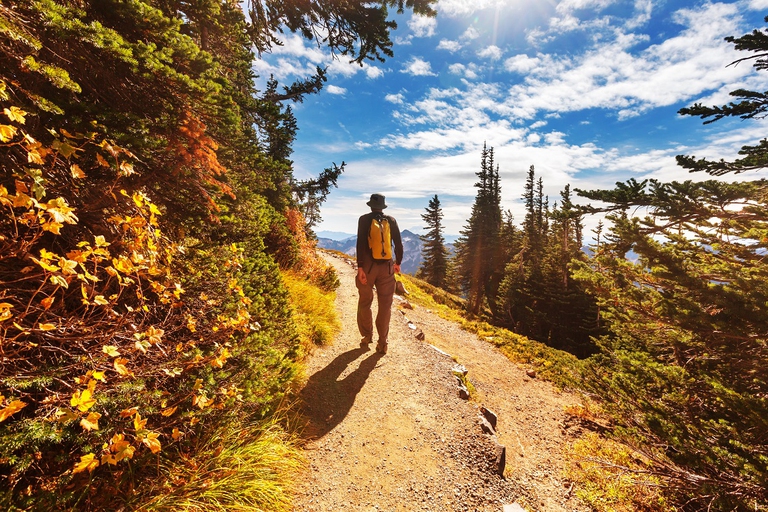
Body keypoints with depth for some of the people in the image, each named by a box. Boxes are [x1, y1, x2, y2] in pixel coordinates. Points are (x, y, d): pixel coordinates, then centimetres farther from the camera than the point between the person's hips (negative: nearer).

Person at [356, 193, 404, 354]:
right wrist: (398, 262, 18)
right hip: (386, 267, 2)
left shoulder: (364, 219, -1)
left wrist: (360, 267, -13)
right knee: (385, 305, 7)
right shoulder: (391, 220, 5)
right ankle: (383, 342, 12)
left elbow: (360, 243, -12)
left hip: (368, 266, -1)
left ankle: (367, 337, 21)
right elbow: (399, 244, 4)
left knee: (365, 303, 14)